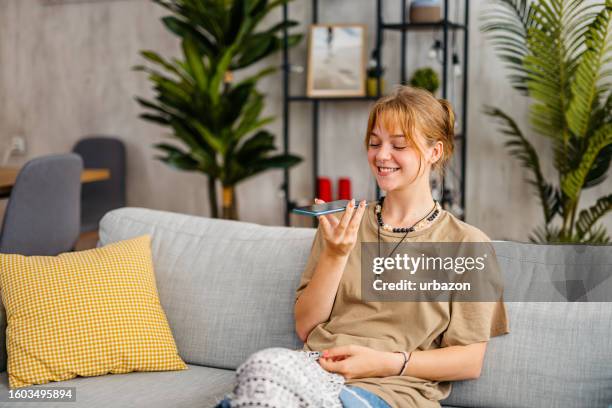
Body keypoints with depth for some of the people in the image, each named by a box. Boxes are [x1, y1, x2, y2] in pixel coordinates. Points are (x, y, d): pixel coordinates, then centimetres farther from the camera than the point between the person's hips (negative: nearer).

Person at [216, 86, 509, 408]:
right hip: (314, 366, 4)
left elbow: (469, 361, 3)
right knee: (263, 364, -37)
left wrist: (385, 362, -11)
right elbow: (305, 328, 12)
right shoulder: (342, 225, 19)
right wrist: (335, 255, -2)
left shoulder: (466, 243, 7)